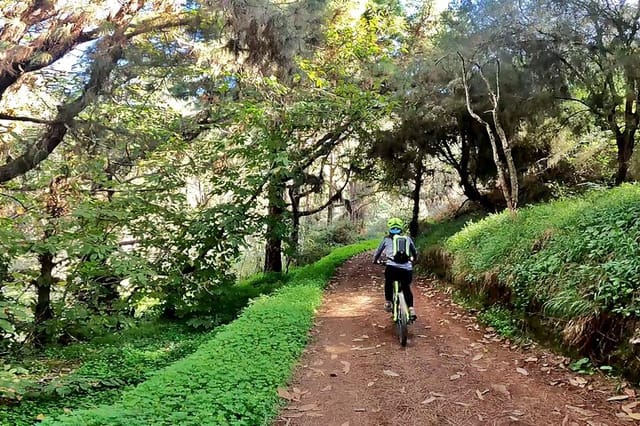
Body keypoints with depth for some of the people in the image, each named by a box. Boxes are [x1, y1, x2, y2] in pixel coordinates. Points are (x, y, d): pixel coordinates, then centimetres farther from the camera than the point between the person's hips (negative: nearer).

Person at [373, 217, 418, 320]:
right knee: (406, 288, 25)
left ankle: (388, 303, 27)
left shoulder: (387, 239, 14)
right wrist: (413, 260, 50)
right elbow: (415, 253, 30)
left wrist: (375, 260, 42)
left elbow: (378, 251, 22)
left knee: (388, 283, 31)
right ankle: (411, 310, 14)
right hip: (407, 269, 1)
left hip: (392, 268, -1)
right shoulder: (407, 238, 19)